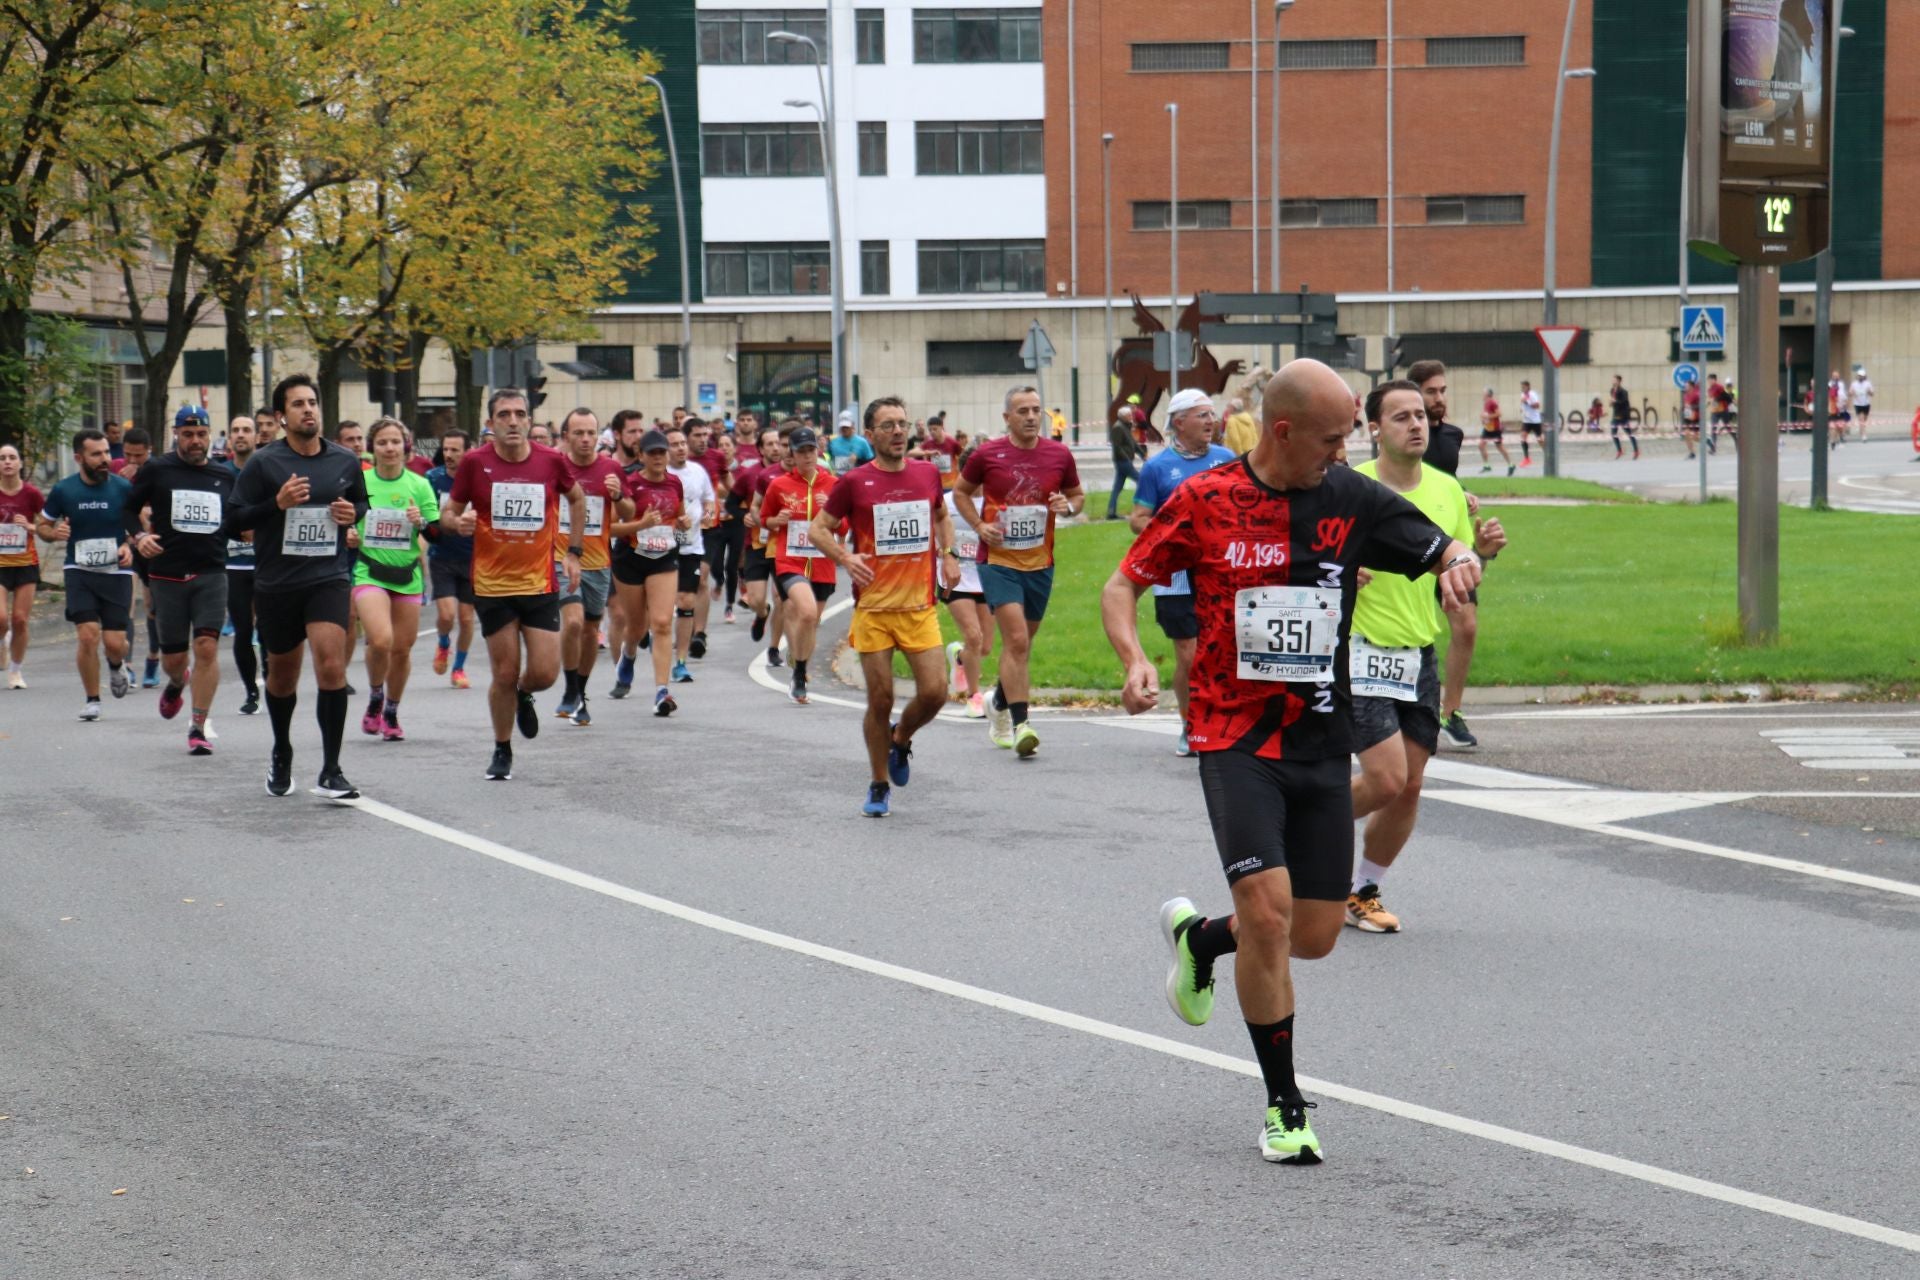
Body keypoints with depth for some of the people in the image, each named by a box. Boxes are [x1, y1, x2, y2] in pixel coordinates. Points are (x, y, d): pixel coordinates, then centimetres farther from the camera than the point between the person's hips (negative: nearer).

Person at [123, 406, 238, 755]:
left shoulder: (227, 477, 10)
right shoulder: (157, 471, 3)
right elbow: (128, 509, 9)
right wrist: (138, 535, -9)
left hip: (211, 573, 1)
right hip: (167, 574, -1)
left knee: (207, 645, -13)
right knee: (173, 655, 6)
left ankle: (198, 726, -6)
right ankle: (176, 684, 44)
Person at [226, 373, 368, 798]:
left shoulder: (345, 461, 4)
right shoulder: (264, 463, -4)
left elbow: (362, 501, 21)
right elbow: (234, 520, -4)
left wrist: (353, 513, -1)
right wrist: (277, 503, -19)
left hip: (330, 577, 0)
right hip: (276, 584, 0)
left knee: (332, 667, -17)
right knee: (283, 675, 14)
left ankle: (330, 772, -12)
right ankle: (281, 755, 41)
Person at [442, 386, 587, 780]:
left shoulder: (551, 461, -4)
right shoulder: (475, 462, -7)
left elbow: (577, 499, 15)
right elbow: (449, 511, 4)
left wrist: (573, 551, 11)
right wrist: (459, 522, -20)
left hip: (541, 583, 1)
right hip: (492, 585, -1)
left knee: (545, 673, -4)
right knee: (504, 674, 2)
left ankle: (524, 695, 34)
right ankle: (502, 751, 23)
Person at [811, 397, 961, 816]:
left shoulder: (928, 474, 7)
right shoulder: (854, 482, -3)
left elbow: (942, 516, 26)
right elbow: (817, 529, 3)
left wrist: (948, 554, 10)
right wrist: (845, 558, -14)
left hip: (920, 605, 3)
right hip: (873, 607, -2)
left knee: (935, 692, -7)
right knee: (880, 699, 0)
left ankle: (901, 738, 26)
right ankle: (879, 786, 16)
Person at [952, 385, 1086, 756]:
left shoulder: (1060, 455, 1)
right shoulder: (987, 454, -5)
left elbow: (1078, 495, 15)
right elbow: (960, 492, 10)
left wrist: (1068, 506, -9)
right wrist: (979, 525, -6)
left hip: (1040, 562, 4)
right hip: (998, 561, -4)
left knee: (1022, 643, 15)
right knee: (1016, 640, -17)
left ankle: (1001, 708, 38)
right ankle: (1020, 725, -18)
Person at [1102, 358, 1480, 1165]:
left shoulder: (1352, 500, 1)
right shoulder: (1203, 502, -5)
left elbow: (1448, 553, 6)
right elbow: (1123, 585, 4)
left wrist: (1460, 566, -19)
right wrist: (1135, 659, -15)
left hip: (1322, 741, 4)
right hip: (1235, 738, -4)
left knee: (1314, 936, 5)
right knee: (1267, 907, -17)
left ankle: (1198, 936, 38)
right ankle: (1284, 1106, -2)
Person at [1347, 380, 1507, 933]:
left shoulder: (1447, 489, 6)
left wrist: (1483, 550, -5)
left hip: (1422, 655, 5)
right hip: (1362, 654, -5)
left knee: (1409, 785, 5)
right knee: (1386, 777, -14)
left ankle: (1363, 894, 23)